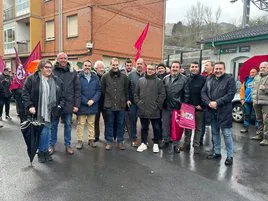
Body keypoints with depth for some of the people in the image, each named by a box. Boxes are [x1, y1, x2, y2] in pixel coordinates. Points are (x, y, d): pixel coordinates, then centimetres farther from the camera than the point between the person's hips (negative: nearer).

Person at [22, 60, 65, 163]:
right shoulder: (32, 79, -2)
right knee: (42, 132, -1)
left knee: (47, 131, 8)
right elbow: (25, 93, -4)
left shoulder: (56, 80, 10)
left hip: (50, 112, 3)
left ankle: (45, 151, 24)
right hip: (37, 111, -3)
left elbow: (62, 94, 14)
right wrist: (29, 106, -11)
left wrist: (60, 105, 3)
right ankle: (41, 152, 18)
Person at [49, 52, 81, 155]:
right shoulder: (52, 71, -2)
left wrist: (76, 104, -3)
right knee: (53, 125, 12)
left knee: (68, 125, 11)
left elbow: (77, 89, 1)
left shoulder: (73, 72, 2)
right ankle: (52, 145, 26)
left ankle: (67, 145, 25)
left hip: (68, 104, 1)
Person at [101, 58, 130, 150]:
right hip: (109, 105, -1)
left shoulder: (124, 76, 5)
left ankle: (120, 141, 21)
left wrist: (127, 99, 7)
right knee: (109, 124, 8)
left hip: (121, 104, 1)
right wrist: (106, 100, 5)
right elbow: (102, 90, 6)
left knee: (120, 124, 9)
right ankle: (109, 141, 20)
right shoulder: (105, 76, 2)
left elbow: (127, 90, 11)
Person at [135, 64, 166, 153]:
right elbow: (136, 93, 11)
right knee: (144, 127, 14)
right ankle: (143, 143, 27)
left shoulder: (159, 81, -1)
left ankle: (156, 144, 24)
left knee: (156, 128, 9)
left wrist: (157, 105, -9)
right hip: (142, 110, 3)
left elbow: (162, 94, -5)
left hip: (154, 110, -2)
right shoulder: (141, 80, 8)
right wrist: (138, 103, 2)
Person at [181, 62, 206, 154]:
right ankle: (186, 143, 22)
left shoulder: (203, 79, -5)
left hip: (198, 108, -3)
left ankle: (196, 145, 17)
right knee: (187, 127, 11)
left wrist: (201, 105, -12)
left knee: (197, 128, 8)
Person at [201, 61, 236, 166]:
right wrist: (209, 102, -10)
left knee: (226, 133, -3)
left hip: (224, 111, -5)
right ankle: (216, 153, 28)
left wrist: (217, 103, -18)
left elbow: (230, 94, -13)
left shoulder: (230, 79, -4)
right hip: (212, 110, 5)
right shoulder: (209, 79, 11)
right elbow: (203, 92, 7)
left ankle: (230, 156, 9)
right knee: (215, 132, 15)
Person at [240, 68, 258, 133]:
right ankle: (245, 127, 21)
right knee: (246, 115, 11)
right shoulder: (246, 80, 12)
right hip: (247, 101, 4)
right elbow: (242, 90, 11)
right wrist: (242, 99, 4)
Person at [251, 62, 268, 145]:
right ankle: (259, 135, 28)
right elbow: (253, 88, 20)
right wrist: (253, 98, 11)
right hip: (256, 102, 6)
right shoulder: (256, 77, 17)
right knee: (259, 120, 17)